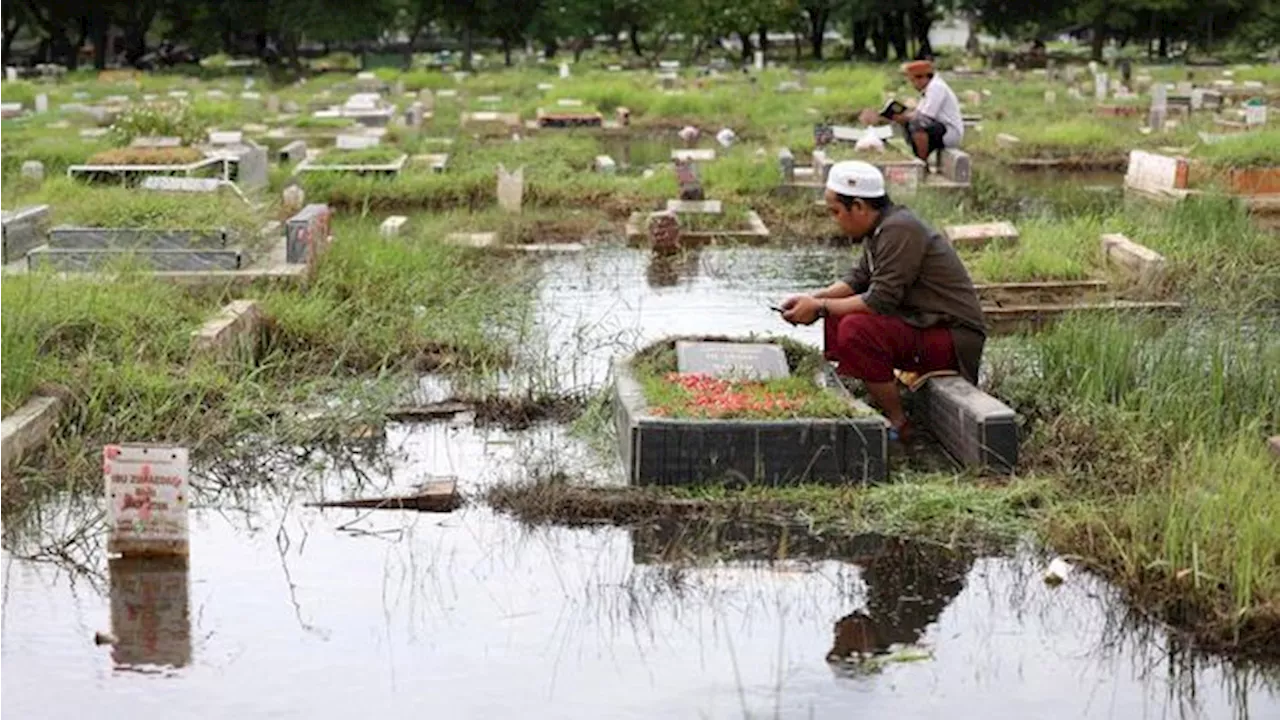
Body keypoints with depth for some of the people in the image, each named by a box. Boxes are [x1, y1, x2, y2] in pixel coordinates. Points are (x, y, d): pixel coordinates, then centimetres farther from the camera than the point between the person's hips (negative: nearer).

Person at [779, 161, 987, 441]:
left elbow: (880, 300, -24)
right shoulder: (881, 227, 9)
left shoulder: (900, 231, -21)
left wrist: (820, 307, -16)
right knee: (836, 319, 9)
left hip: (953, 338, -10)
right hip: (922, 323, 10)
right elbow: (858, 279, 17)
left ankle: (897, 425, -17)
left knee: (856, 330, -28)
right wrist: (813, 299, 2)